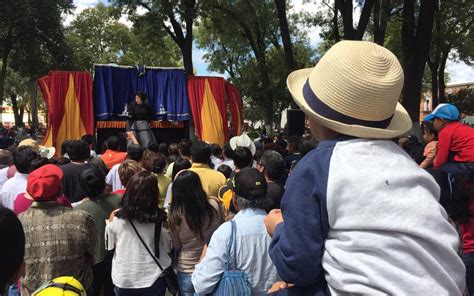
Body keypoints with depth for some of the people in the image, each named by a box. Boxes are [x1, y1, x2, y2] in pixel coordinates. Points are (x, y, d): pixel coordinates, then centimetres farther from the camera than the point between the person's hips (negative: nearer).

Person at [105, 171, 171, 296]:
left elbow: (109, 246, 1)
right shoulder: (160, 218, -19)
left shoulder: (115, 217, -16)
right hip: (153, 279, -1)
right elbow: (167, 248, -5)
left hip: (123, 279, 1)